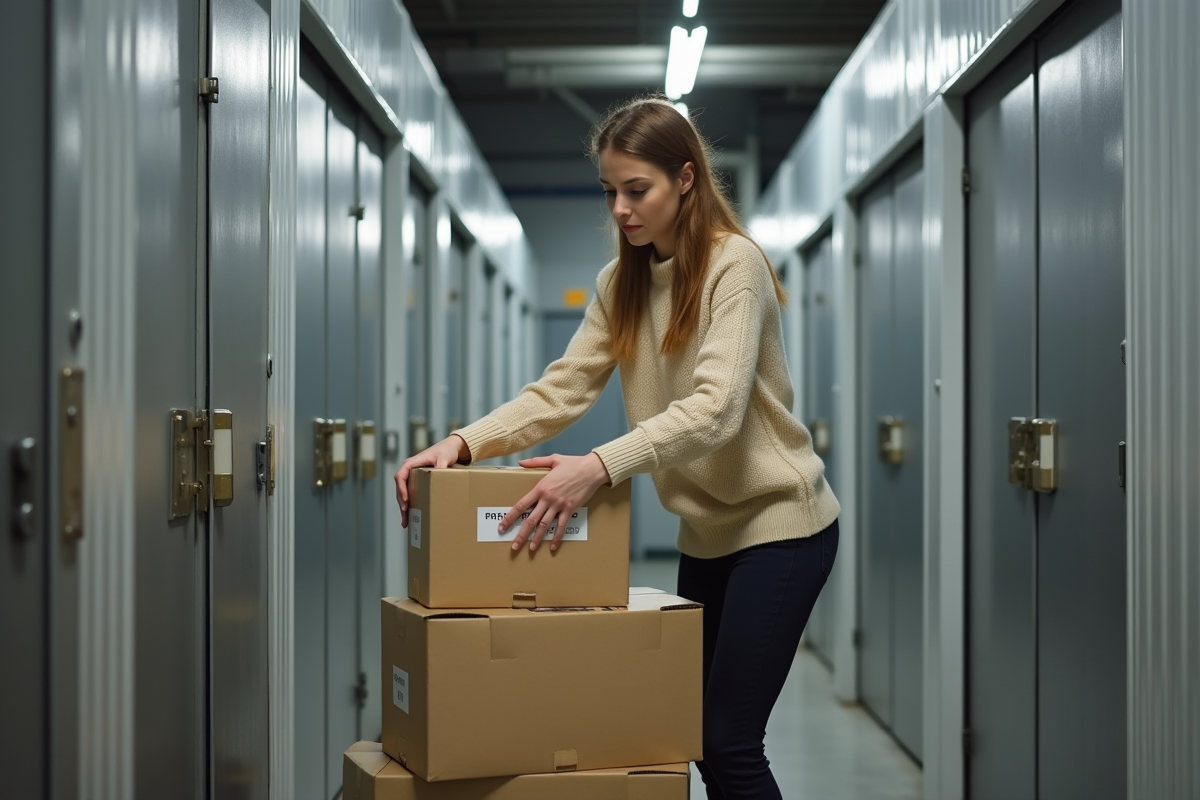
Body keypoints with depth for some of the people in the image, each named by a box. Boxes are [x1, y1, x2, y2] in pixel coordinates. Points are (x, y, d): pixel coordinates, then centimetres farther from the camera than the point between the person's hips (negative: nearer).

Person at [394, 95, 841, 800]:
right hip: (707, 531, 7)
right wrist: (464, 443, -20)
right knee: (700, 737, 11)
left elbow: (715, 409, -28)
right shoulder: (622, 282, 6)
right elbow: (564, 387, -4)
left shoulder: (735, 264, -16)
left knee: (729, 743, -11)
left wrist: (599, 468, -41)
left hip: (779, 521, -7)